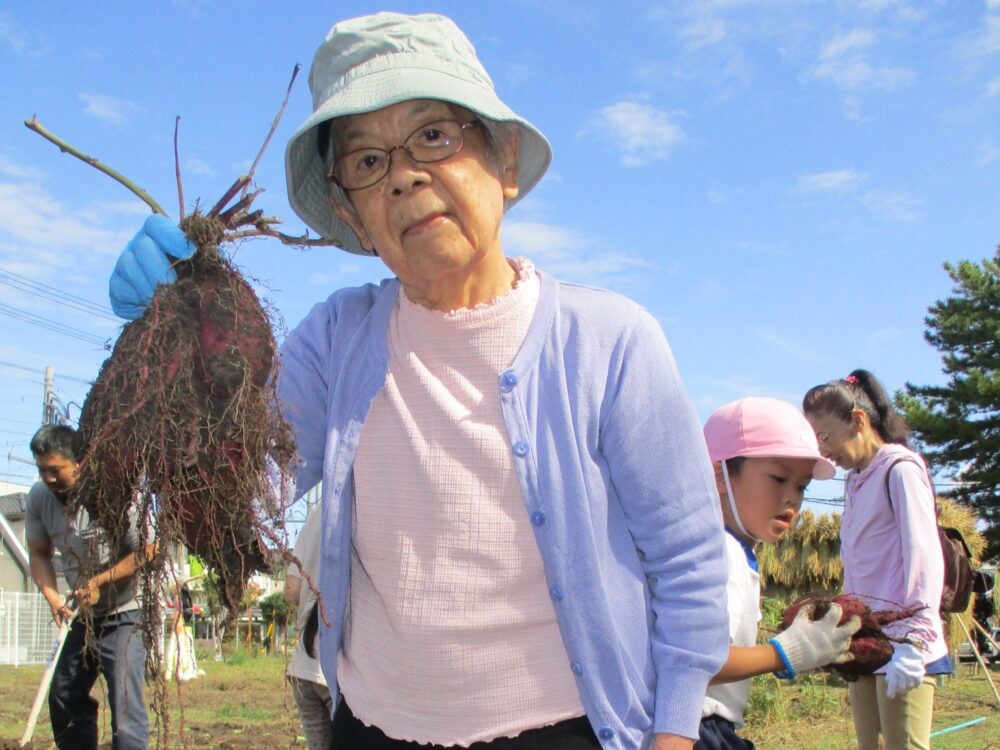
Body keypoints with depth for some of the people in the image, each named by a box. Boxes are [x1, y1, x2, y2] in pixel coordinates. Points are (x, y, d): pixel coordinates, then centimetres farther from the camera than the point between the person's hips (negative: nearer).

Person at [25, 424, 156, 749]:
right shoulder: (39, 497, -7)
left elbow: (148, 549, -19)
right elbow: (39, 554, 5)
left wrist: (100, 581, -24)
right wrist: (53, 598, -11)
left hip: (124, 615, -6)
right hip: (80, 616, 7)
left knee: (125, 700, -12)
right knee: (63, 697, 13)